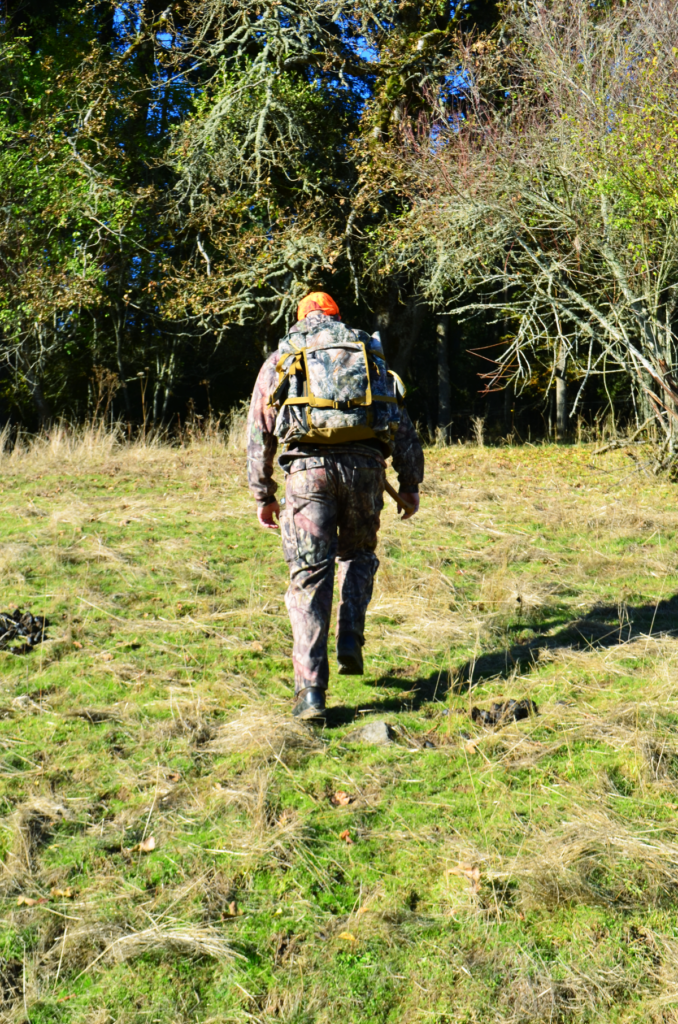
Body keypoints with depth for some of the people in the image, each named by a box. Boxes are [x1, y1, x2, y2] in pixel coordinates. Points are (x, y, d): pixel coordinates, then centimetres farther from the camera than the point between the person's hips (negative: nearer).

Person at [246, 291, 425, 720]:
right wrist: (410, 484, 21)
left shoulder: (281, 359, 18)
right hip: (364, 464, 2)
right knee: (358, 555, 26)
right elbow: (402, 426, 17)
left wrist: (263, 495, 22)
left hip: (308, 467, -1)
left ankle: (311, 690, -4)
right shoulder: (369, 353, 21)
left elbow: (260, 434, 16)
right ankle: (351, 640, 11)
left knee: (311, 577, 0)